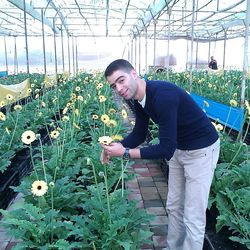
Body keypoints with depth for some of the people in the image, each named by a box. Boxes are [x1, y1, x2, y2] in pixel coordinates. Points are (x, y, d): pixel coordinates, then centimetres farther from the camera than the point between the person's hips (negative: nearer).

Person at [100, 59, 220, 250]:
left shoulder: (163, 95, -33)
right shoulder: (139, 99, -4)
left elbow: (166, 150, -31)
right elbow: (139, 134, 7)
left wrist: (125, 152, -28)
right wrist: (114, 147, -9)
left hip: (201, 150, -8)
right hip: (178, 148, 9)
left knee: (193, 217, 0)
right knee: (174, 207, 19)